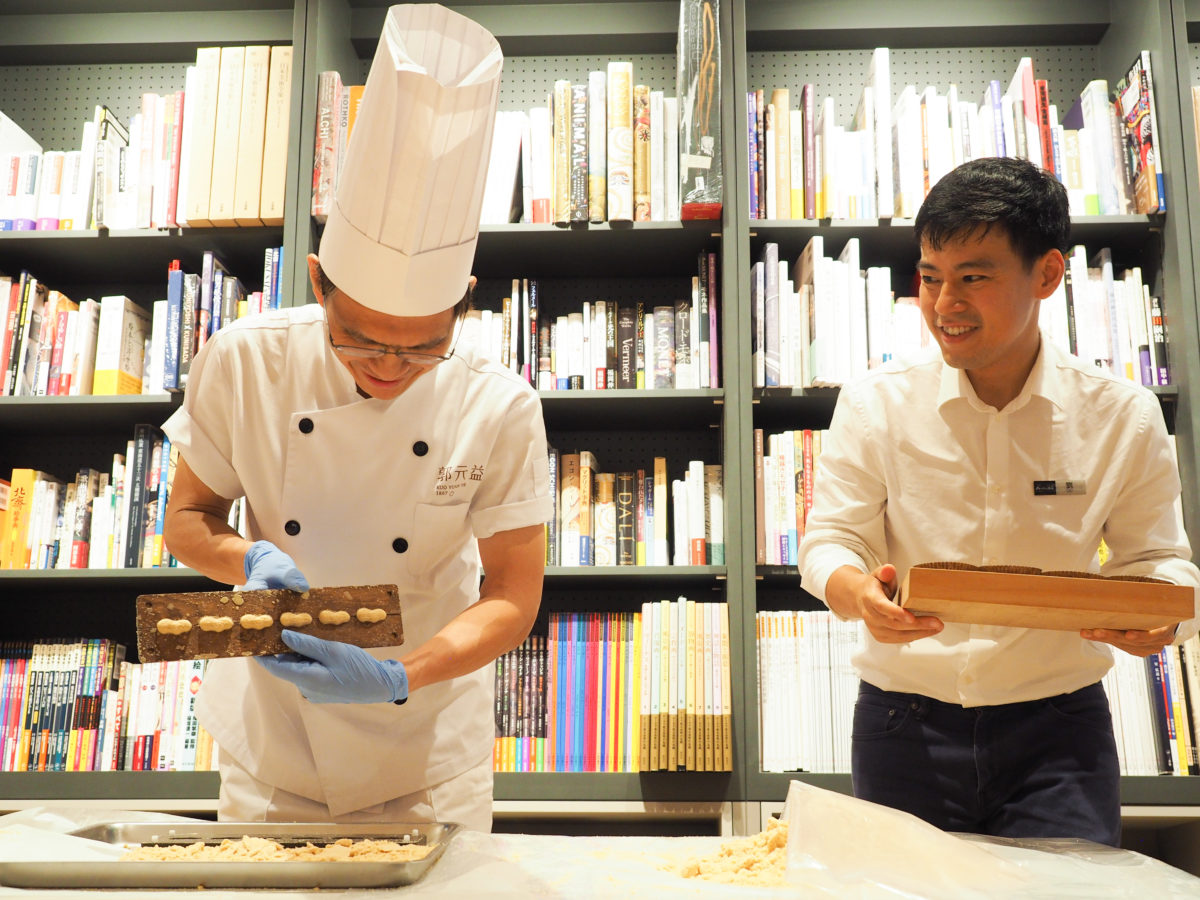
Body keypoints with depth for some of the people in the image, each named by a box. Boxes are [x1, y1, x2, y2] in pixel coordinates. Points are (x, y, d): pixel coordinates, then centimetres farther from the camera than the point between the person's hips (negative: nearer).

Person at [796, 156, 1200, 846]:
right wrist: (861, 595, -27)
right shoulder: (876, 405, -5)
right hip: (907, 724, 0)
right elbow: (831, 539, -4)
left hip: (1057, 726, 0)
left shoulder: (1125, 417, -3)